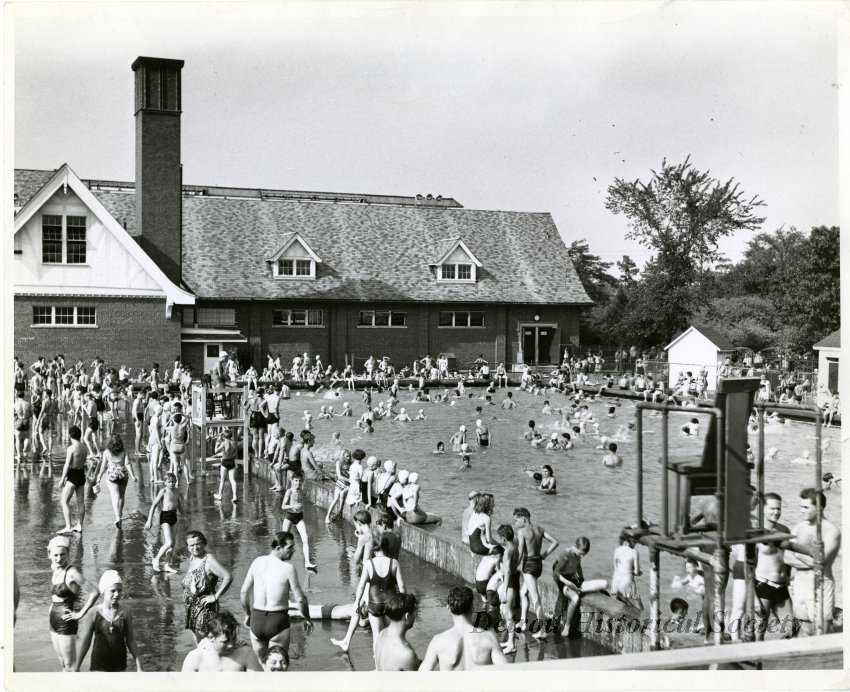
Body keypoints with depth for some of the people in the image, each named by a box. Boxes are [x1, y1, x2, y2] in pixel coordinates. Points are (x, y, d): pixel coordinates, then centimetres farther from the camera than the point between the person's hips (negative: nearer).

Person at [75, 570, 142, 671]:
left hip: (119, 665, 2)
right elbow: (85, 641, 0)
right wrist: (76, 668, 4)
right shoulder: (94, 614, -7)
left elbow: (130, 641, 5)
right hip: (99, 665, -2)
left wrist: (139, 667, 4)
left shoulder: (126, 614, -2)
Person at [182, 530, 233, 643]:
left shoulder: (209, 559, -16)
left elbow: (228, 577, -26)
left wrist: (216, 597, -21)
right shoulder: (192, 558, 9)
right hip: (191, 607, 8)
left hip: (205, 608, -8)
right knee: (198, 643, 13)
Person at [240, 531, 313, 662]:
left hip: (256, 619, 5)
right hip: (278, 622, -5)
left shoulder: (257, 562, 0)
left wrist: (248, 614, 22)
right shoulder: (288, 569, -14)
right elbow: (300, 599, -10)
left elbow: (243, 593, 6)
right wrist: (307, 619, 8)